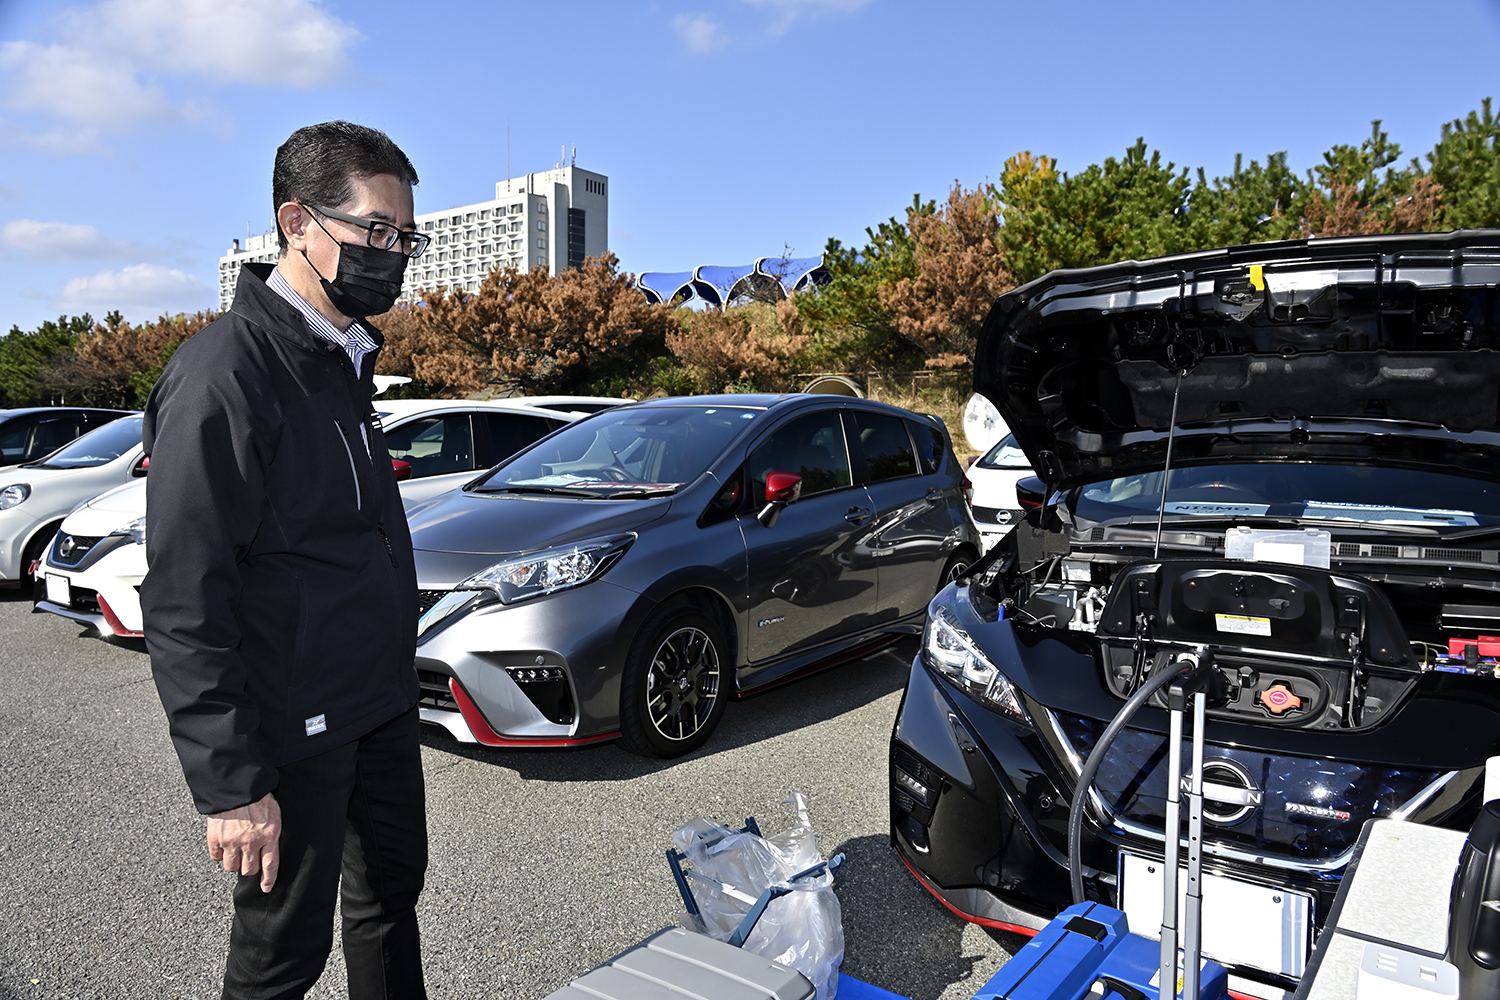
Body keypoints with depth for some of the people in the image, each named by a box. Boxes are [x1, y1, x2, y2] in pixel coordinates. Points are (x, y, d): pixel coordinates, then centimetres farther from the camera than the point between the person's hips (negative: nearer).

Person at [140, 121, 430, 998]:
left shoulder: (346, 360, 9)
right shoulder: (224, 373, -19)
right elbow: (184, 602, -20)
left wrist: (395, 673, 18)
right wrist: (230, 784, -19)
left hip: (382, 705, 8)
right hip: (295, 731, -8)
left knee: (391, 899, 22)